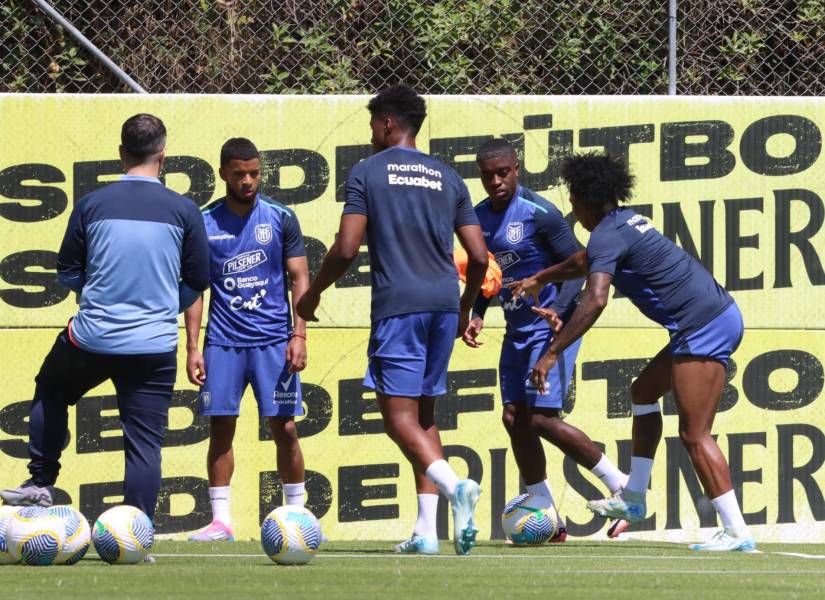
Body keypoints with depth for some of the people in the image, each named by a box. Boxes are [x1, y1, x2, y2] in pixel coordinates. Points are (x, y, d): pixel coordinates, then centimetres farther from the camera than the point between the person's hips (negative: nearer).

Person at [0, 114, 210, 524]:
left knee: (49, 394, 29)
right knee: (145, 443, 3)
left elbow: (67, 274, 7)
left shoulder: (91, 205, -2)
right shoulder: (183, 210, -3)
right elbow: (198, 281, 5)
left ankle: (41, 483, 27)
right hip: (155, 346, -1)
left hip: (91, 337, 1)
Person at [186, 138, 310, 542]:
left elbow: (299, 279, 3)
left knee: (283, 427, -3)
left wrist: (298, 335, -7)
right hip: (223, 342, 1)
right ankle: (221, 520, 3)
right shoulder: (204, 223, 4)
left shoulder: (280, 219, 2)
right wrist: (192, 347, 0)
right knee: (220, 428, -1)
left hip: (273, 341, -1)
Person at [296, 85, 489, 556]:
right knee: (424, 414, 12)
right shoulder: (448, 178, 14)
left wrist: (314, 293, 11)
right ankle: (426, 530, 4)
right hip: (444, 304, 5)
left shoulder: (368, 173, 1)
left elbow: (346, 249, -5)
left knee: (399, 415, -6)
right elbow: (479, 256, 11)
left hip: (398, 305, -5)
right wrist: (465, 310, 27)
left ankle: (455, 485, -32)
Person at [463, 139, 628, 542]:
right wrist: (476, 315, 2)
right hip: (517, 330, 8)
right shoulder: (479, 218, 7)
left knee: (542, 417, -14)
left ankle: (620, 486, 0)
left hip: (551, 327, -8)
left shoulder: (539, 213, -15)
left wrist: (559, 310, -28)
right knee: (514, 418, 3)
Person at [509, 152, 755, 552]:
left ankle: (736, 532, -16)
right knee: (644, 391, 24)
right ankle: (634, 499, 26)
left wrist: (551, 354, -26)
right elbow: (584, 262, 39)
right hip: (719, 314, 10)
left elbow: (595, 301, -26)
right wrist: (539, 279, 47)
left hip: (702, 325, -10)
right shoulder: (624, 221, 18)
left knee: (694, 435, -10)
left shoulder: (607, 236, -12)